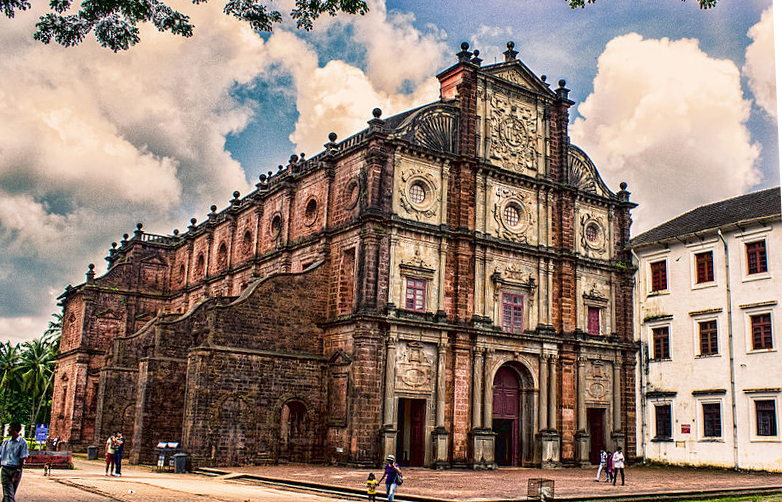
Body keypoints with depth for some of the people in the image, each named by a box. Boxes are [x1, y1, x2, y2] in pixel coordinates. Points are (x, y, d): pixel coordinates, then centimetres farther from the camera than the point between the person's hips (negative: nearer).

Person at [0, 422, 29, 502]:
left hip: (15, 469, -2)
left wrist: (17, 472, -13)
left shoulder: (22, 442, -3)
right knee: (7, 494, -8)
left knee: (10, 493, 7)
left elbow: (22, 459, -7)